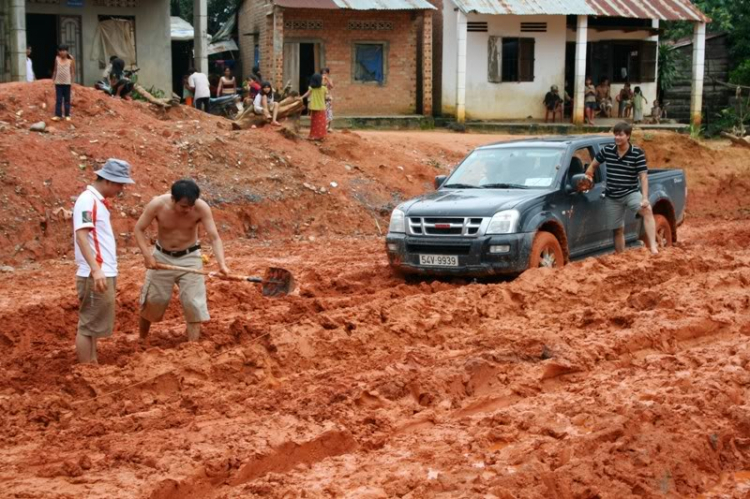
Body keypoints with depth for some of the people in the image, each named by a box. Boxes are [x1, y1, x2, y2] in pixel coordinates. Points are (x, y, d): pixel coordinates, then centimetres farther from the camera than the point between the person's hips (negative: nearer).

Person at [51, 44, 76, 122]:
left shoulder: (70, 60, -2)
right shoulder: (57, 59, 3)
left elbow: (72, 72, 2)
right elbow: (55, 70, 9)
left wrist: (72, 81, -2)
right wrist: (53, 79, 7)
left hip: (67, 83, -1)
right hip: (58, 82, 1)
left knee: (67, 99, 5)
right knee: (58, 99, 0)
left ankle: (67, 115, 11)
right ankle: (58, 115, 0)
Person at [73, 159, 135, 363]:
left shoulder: (98, 201, 15)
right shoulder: (88, 200, -14)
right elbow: (81, 236, -24)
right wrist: (96, 269, -33)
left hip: (104, 274, 10)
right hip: (94, 276, -10)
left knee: (94, 325, 15)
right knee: (88, 326, -4)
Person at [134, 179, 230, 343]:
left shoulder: (201, 207, -24)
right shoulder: (157, 204, -24)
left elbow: (214, 237, -25)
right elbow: (139, 228, -11)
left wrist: (222, 264, -40)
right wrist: (147, 255, -23)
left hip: (189, 257, 0)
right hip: (162, 256, 1)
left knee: (193, 304, -6)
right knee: (152, 301, 11)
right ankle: (141, 340, 35)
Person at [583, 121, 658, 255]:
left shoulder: (637, 153, -10)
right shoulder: (607, 150, -1)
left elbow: (643, 176, -13)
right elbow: (594, 164, 17)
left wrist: (645, 198, -23)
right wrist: (588, 177, 5)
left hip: (630, 193, -3)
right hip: (612, 197, 3)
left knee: (647, 210, -32)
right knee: (618, 230, 11)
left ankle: (653, 246, -39)